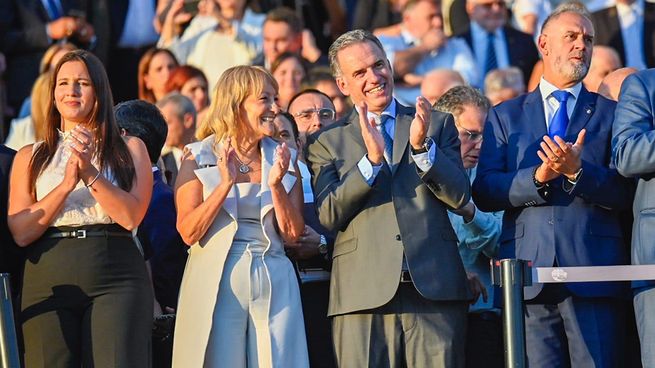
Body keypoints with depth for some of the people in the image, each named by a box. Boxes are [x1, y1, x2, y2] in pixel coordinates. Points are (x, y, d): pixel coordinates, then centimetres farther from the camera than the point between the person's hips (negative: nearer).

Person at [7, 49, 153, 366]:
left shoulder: (129, 149, 12)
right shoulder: (29, 157, 15)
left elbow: (131, 217, -2)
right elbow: (20, 232, 2)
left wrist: (91, 173, -11)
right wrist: (67, 185, -8)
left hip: (116, 279, -1)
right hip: (48, 278, 2)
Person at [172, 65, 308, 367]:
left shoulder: (282, 158, 9)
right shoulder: (199, 158, 2)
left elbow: (292, 235, 4)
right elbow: (188, 233, -7)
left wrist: (276, 185, -8)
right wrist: (226, 183, -14)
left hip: (273, 283, 2)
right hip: (216, 282, -2)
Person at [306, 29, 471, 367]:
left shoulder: (438, 124, 14)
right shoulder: (326, 142, 12)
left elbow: (459, 197, 4)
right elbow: (327, 217, 0)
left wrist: (423, 146, -10)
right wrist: (371, 159, -11)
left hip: (434, 288, 1)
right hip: (363, 294, -1)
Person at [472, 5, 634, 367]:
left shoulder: (610, 113, 13)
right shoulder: (505, 116, 16)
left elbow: (625, 191, 1)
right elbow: (484, 192, 4)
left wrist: (578, 172, -16)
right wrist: (538, 177, -11)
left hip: (594, 270, -1)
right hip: (528, 273, 1)